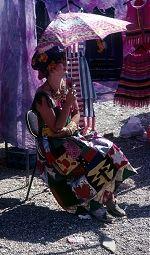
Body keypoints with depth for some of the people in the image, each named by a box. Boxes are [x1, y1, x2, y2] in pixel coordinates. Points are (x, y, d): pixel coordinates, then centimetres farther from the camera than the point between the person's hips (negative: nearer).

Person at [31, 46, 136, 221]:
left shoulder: (67, 84, 4)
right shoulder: (43, 96, -19)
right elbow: (56, 128, -19)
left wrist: (71, 126, -8)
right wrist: (68, 103, -24)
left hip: (71, 135, 7)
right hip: (53, 145, -7)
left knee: (110, 150, -11)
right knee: (94, 159, -23)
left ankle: (107, 198, -3)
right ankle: (91, 201, -2)